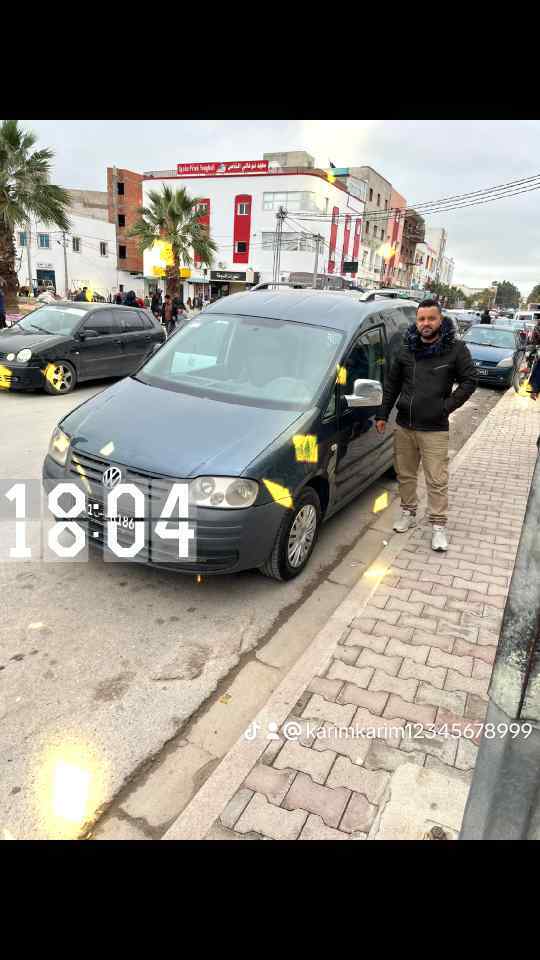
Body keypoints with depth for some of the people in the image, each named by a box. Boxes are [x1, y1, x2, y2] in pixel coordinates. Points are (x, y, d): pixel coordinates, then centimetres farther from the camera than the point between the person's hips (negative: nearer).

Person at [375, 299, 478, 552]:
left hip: (434, 429, -4)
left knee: (437, 480, -2)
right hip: (404, 426, 4)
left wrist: (448, 405, -9)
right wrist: (382, 414, 11)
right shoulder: (406, 349, 7)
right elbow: (392, 384, 14)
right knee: (405, 475, 14)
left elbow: (470, 380, 0)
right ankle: (408, 513, 32)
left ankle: (438, 526, 9)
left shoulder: (455, 349, -3)